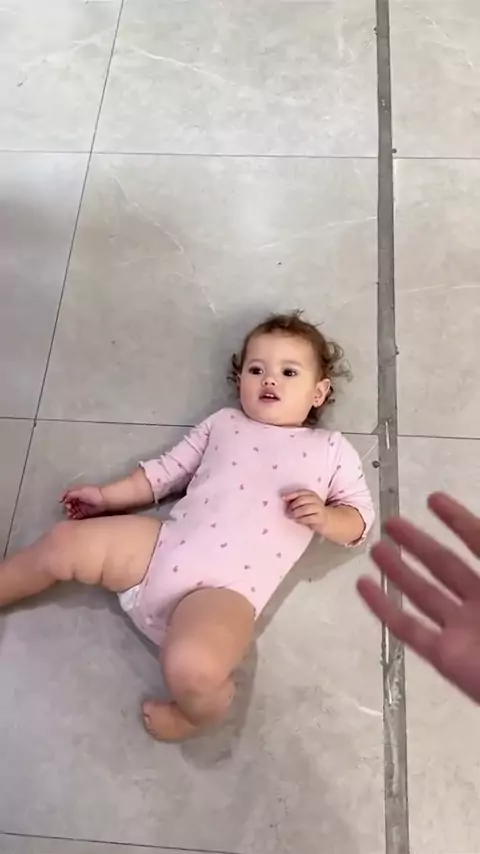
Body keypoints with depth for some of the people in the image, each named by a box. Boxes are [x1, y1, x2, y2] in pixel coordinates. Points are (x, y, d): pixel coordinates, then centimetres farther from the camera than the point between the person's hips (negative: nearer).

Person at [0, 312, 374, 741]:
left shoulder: (332, 448, 12)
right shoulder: (223, 423, 20)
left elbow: (360, 519, 11)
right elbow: (168, 470, 24)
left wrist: (324, 517, -11)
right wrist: (108, 496, 21)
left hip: (227, 586, -4)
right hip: (165, 546, 5)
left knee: (191, 667, -31)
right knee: (64, 544, -5)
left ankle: (198, 711, 5)